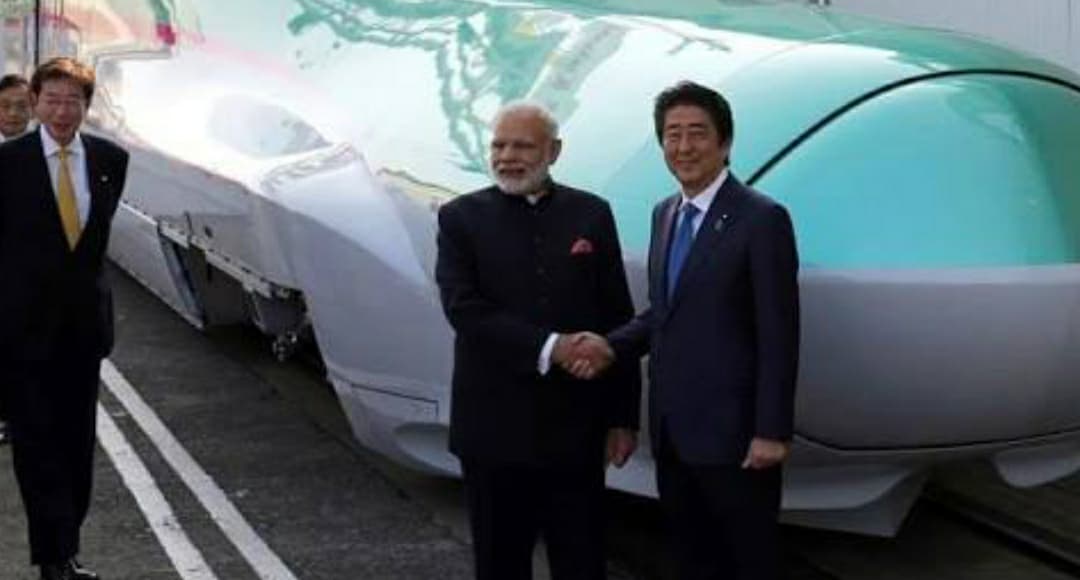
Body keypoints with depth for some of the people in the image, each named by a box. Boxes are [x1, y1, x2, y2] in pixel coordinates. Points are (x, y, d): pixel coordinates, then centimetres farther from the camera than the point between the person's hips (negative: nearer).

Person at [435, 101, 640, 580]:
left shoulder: (591, 214, 4)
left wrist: (623, 416, 3)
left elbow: (618, 319, 5)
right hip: (494, 427, -1)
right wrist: (549, 348, -22)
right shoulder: (461, 218, 0)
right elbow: (464, 309, -13)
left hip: (575, 427, 1)